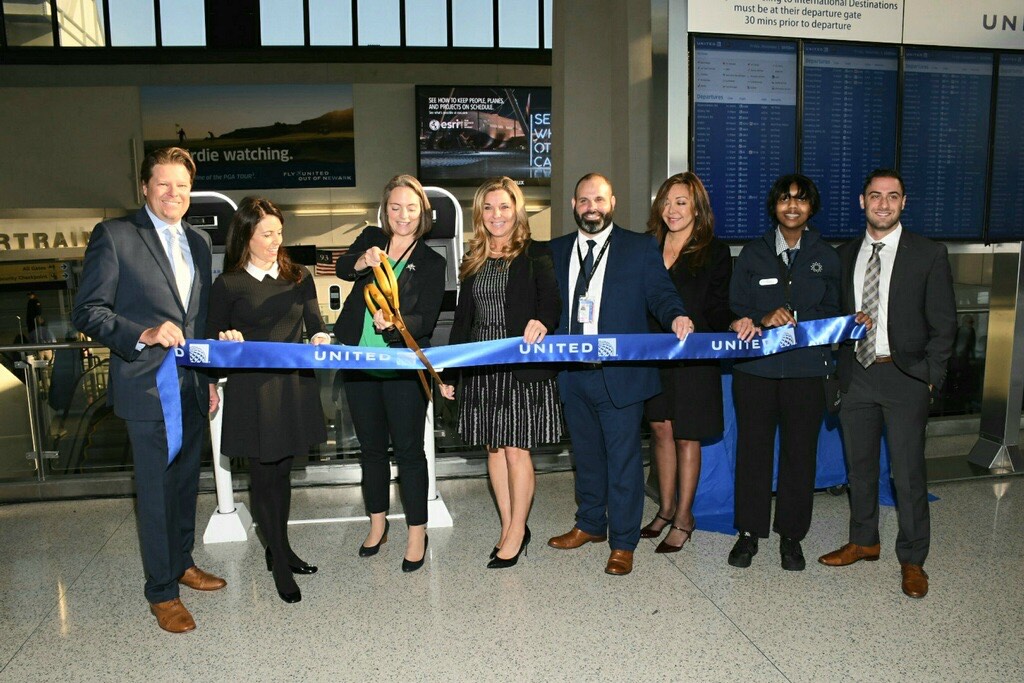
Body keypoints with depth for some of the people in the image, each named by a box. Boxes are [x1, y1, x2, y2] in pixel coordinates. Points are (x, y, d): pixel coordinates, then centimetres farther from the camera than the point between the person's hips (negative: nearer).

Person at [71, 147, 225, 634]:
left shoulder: (199, 242, 13)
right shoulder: (114, 236, -6)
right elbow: (87, 311, -10)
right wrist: (143, 335, -25)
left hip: (192, 387, 6)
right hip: (147, 387, -6)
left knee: (186, 480, 18)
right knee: (155, 490, 2)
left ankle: (183, 563, 36)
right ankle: (161, 591, 17)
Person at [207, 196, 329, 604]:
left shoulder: (299, 277, 8)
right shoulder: (228, 285, -3)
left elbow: (315, 323, 4)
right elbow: (212, 342, 3)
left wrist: (320, 338, -18)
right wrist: (226, 339, -19)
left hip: (294, 387, 4)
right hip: (251, 391, -3)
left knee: (283, 472, 16)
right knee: (263, 477, 4)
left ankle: (280, 548, 33)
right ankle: (279, 565, 17)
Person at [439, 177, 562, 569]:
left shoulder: (535, 255, -1)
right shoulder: (473, 261, 14)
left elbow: (551, 301, -13)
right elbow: (462, 319, 15)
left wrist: (542, 322, -36)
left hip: (522, 365, -5)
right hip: (481, 367, 5)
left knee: (516, 448, -1)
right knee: (494, 448, 10)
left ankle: (516, 532, 14)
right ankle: (510, 527, 23)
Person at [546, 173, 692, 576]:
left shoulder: (640, 247, 1)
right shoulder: (557, 251, 11)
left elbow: (659, 292, -5)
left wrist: (675, 317, -25)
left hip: (620, 373, -4)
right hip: (572, 374, 4)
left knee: (623, 459, 3)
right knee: (586, 455, 19)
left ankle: (622, 542, 17)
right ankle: (590, 524, 37)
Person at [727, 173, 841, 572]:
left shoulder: (826, 257, 9)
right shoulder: (753, 254, 7)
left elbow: (832, 313, 9)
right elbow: (735, 309, 4)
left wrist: (796, 321, -10)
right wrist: (765, 319, -15)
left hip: (807, 369, 0)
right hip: (755, 366, 0)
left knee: (800, 451, 5)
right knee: (753, 448, 5)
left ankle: (791, 535, 21)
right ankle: (749, 531, 19)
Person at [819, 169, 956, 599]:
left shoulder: (929, 255, -3)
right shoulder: (845, 256, 8)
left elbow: (943, 325, -2)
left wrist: (929, 377, -9)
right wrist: (838, 369, 3)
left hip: (905, 376, -4)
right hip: (856, 374, 4)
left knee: (908, 473, 2)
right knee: (859, 466, 14)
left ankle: (912, 560, 17)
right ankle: (863, 542, 31)